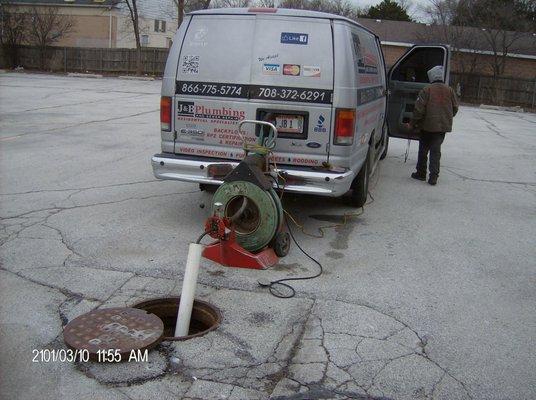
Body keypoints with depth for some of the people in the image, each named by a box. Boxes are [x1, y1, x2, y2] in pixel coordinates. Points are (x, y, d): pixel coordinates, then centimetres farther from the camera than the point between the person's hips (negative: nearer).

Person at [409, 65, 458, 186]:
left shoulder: (427, 90, -9)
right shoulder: (449, 90, 4)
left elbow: (419, 109, -12)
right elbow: (455, 108, 11)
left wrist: (413, 123, -2)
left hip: (428, 126, -3)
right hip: (443, 126, 3)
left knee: (423, 150, 11)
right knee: (436, 151, 7)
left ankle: (421, 173, 18)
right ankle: (433, 177, 1)